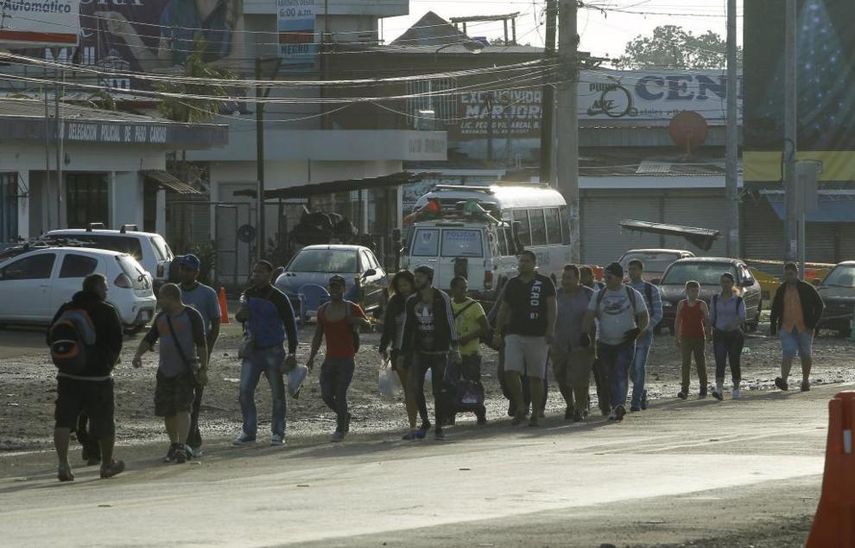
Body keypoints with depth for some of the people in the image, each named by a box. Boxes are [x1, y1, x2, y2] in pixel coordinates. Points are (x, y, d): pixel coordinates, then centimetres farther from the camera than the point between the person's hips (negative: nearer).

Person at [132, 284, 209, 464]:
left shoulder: (192, 316, -5)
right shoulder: (161, 318, 14)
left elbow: (201, 344, -6)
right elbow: (149, 339, 15)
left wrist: (203, 370, -10)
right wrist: (138, 354, -4)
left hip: (186, 370, -6)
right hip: (165, 371, 6)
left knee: (183, 408, -16)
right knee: (167, 410, 8)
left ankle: (182, 447, -23)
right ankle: (174, 445, 24)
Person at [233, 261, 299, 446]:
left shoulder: (278, 298, -8)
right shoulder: (248, 295, 9)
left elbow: (290, 324, -8)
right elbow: (242, 317, 24)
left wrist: (292, 352, -15)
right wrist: (240, 315, -2)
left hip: (273, 351, -5)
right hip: (252, 351, 5)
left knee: (277, 393, 2)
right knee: (245, 391, -4)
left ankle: (277, 433, 11)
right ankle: (248, 432, 3)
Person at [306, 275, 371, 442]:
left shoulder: (352, 308, 0)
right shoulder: (323, 310, 12)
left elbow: (367, 324, 5)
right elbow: (318, 336, 17)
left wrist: (359, 320, -18)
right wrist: (312, 357, 11)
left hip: (346, 359, -4)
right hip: (330, 359, 4)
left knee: (340, 394, -10)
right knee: (326, 394, -2)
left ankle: (340, 430, 1)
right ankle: (344, 416, 25)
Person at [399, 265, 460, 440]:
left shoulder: (442, 298, -4)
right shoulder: (412, 301, 8)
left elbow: (450, 324, -5)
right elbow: (407, 328, 14)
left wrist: (454, 348, -10)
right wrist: (403, 353, 12)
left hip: (439, 351, -3)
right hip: (419, 351, 3)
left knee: (438, 390, -1)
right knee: (415, 388, -8)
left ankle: (438, 427, 9)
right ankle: (424, 425, 2)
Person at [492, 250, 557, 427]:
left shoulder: (545, 283, 2)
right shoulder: (512, 284, 13)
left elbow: (551, 308, -4)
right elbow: (504, 310, 19)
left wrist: (550, 328, -17)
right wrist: (497, 332, 15)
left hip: (538, 336, -3)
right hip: (514, 334, 3)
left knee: (536, 377, 1)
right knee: (511, 372, -13)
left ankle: (535, 414, 8)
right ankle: (520, 408, 0)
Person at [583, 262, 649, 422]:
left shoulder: (633, 295, 4)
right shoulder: (599, 295, 9)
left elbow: (644, 317, 6)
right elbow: (589, 316, 2)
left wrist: (638, 330, -13)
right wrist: (585, 333, -14)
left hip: (625, 343, -3)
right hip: (604, 343, 3)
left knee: (621, 373, -18)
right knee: (610, 376, 6)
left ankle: (619, 405, -30)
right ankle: (616, 407, 13)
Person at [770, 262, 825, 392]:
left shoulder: (807, 288, -1)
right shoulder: (781, 290, 9)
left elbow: (820, 305, 1)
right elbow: (775, 309, 16)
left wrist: (813, 323, -7)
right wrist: (773, 326, 7)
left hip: (804, 328, -1)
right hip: (786, 327, 1)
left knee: (806, 355, 8)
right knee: (787, 354, -13)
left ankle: (805, 381, 22)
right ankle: (784, 380, -24)